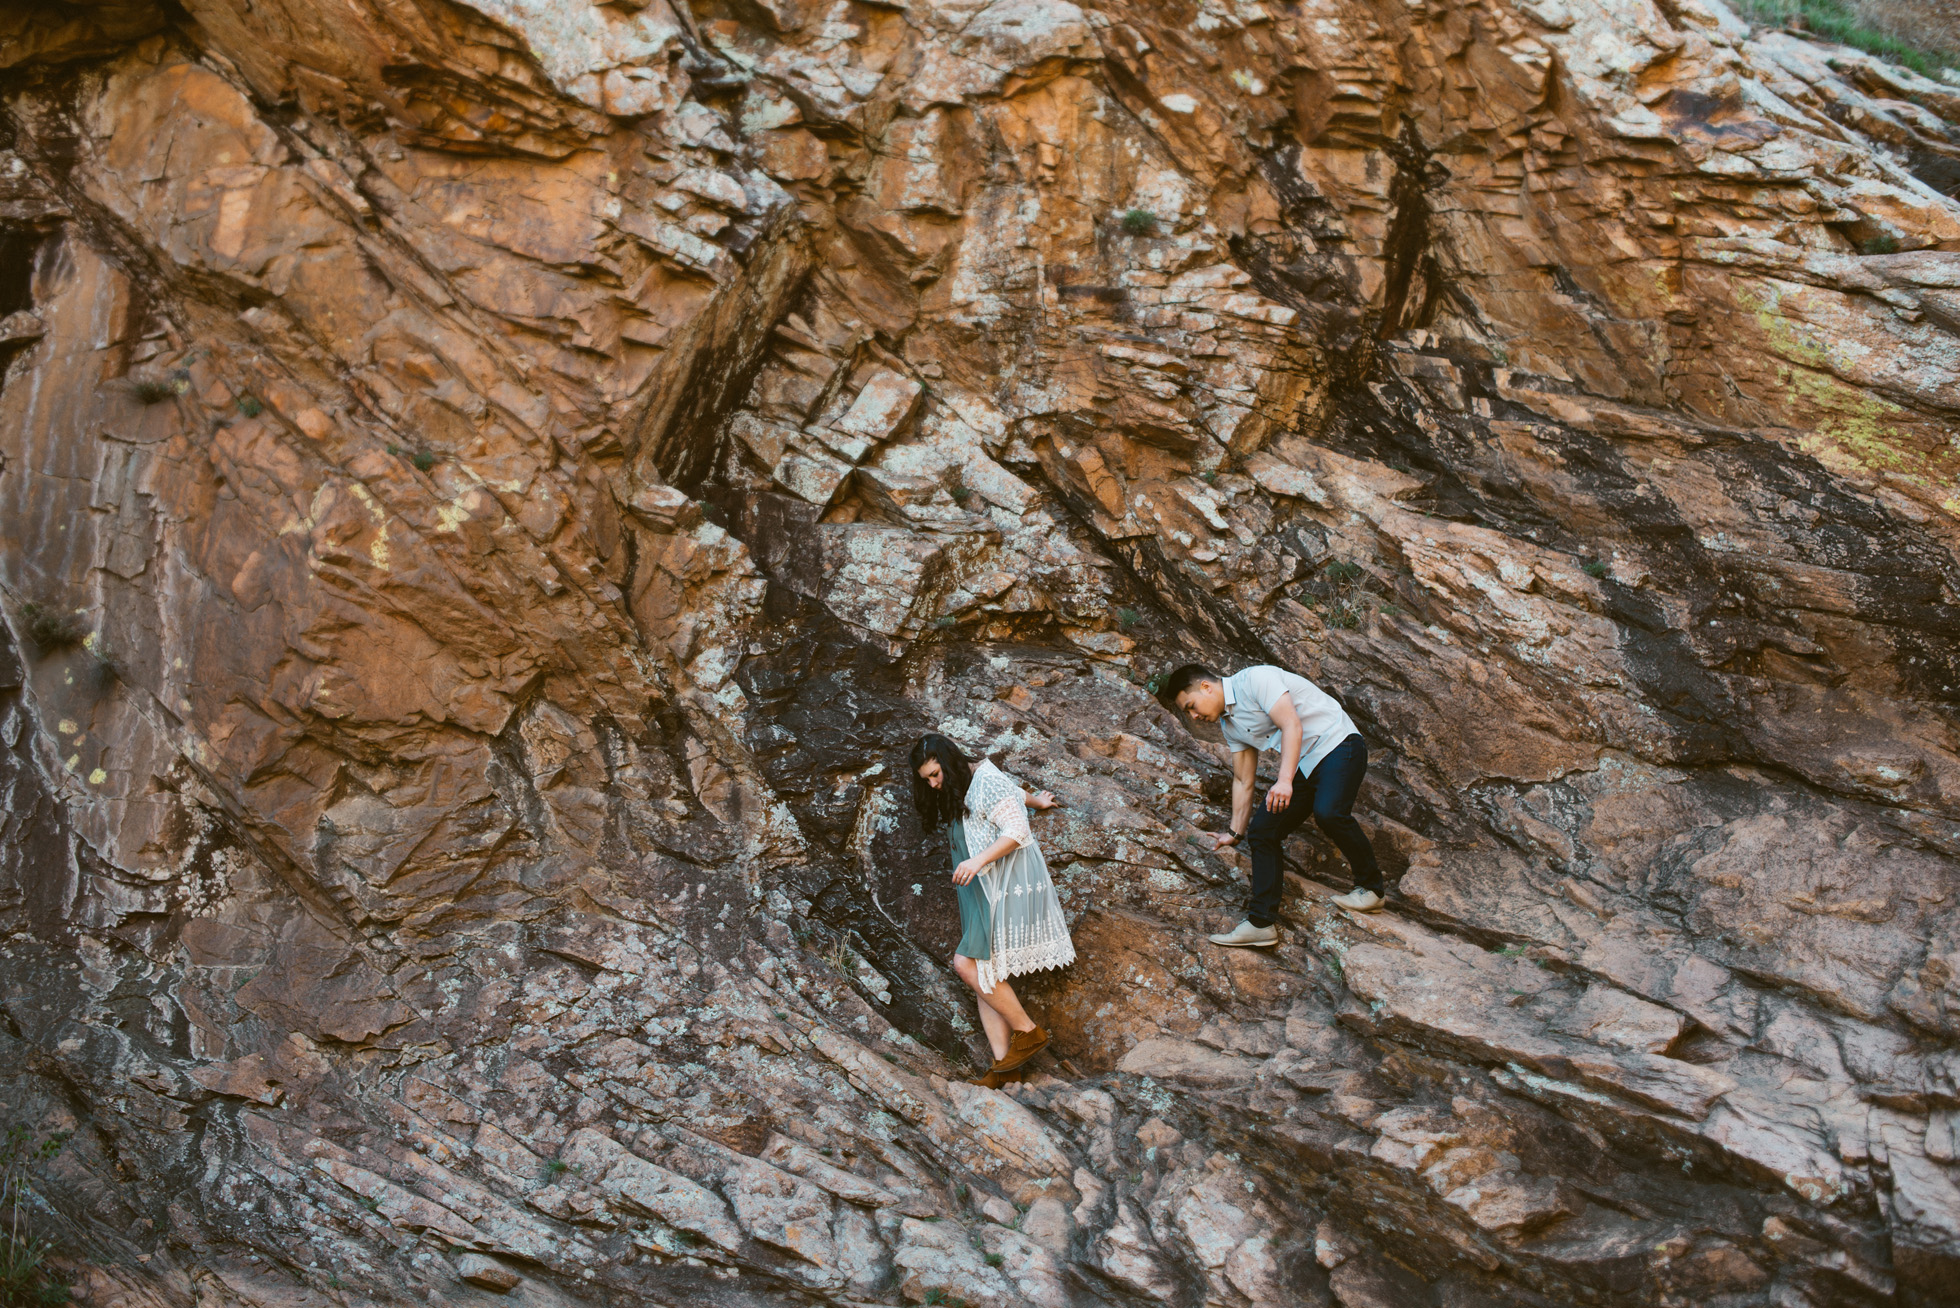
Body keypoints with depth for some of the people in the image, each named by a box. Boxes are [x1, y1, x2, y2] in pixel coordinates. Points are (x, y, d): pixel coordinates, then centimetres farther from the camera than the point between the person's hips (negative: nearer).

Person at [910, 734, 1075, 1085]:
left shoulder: (987, 781, -9)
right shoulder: (957, 794, 19)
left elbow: (1016, 831, -16)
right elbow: (1014, 795, 36)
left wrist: (978, 861, -25)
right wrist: (1033, 801, 54)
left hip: (1010, 884, -9)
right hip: (986, 890, 9)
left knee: (968, 963, -19)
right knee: (983, 973, -2)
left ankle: (1027, 1030, -7)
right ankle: (1002, 1063, -5)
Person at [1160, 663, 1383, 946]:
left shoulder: (1255, 679, -15)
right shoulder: (1229, 723, 12)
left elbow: (1292, 726, -24)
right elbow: (1243, 780, 18)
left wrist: (1284, 780, -34)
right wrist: (1236, 832, 17)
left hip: (1336, 745, -9)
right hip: (1301, 766, 9)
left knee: (1328, 813, -33)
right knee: (1261, 829, -3)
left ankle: (1369, 886, -12)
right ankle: (1261, 922, -1)